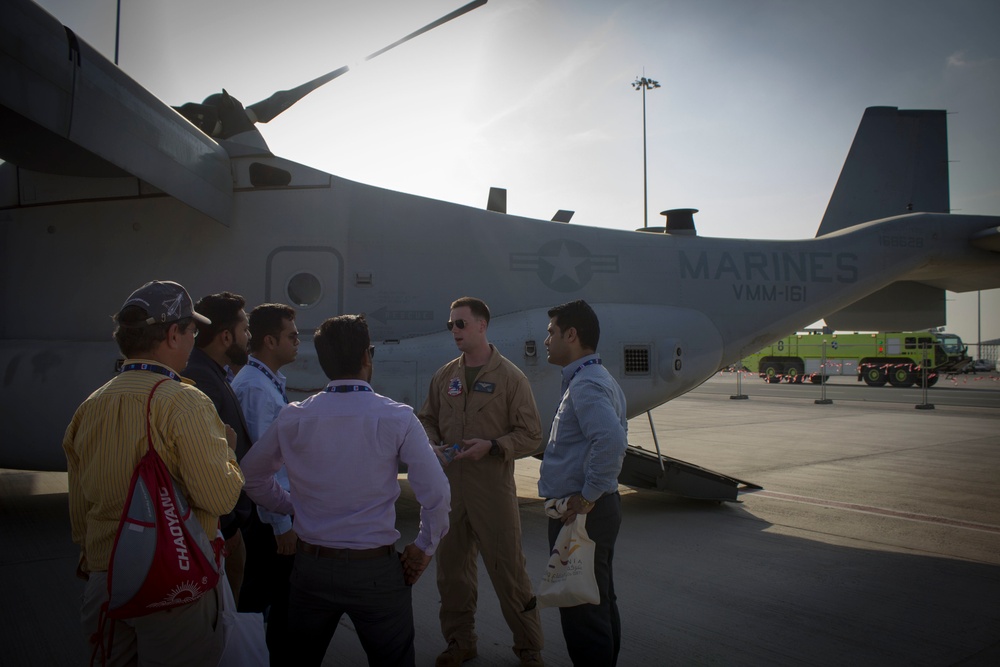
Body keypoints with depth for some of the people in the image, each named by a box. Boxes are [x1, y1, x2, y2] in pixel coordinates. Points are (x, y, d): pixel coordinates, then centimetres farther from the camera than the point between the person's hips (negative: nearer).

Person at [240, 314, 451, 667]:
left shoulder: (294, 418, -6)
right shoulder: (397, 418, -15)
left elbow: (252, 476, 9)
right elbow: (436, 493, -16)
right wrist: (424, 548, -1)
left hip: (310, 566, 4)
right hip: (375, 569, -3)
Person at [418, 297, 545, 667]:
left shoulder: (510, 377, -6)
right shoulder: (444, 376, 8)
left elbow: (531, 436, -5)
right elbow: (427, 420, 18)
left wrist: (491, 446, -18)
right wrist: (432, 444, -2)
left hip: (493, 488, -5)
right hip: (449, 486, 5)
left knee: (508, 569, 3)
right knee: (451, 567, 14)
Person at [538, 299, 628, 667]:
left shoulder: (585, 385, -19)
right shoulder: (599, 379, 14)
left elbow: (611, 439, -35)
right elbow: (618, 435, 23)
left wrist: (588, 496, -25)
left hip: (580, 514, -11)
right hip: (598, 508, 11)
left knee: (581, 612, -1)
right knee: (601, 603, 21)